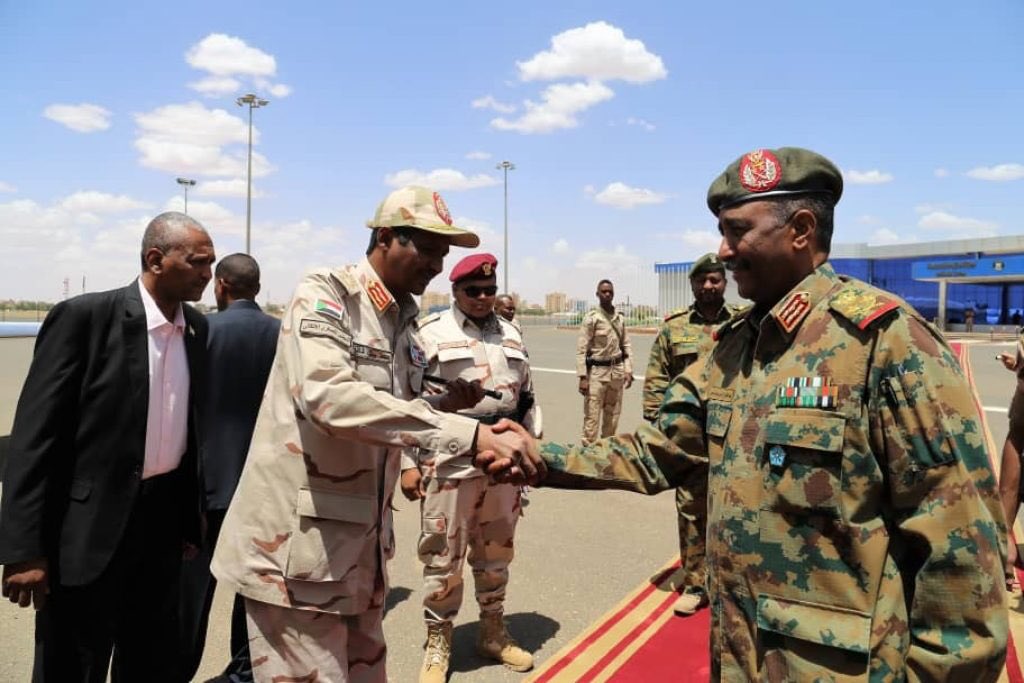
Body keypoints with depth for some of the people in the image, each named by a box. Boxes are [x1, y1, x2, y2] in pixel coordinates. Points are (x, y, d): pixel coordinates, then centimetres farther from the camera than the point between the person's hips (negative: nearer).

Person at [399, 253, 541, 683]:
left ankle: (493, 632, 36)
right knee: (443, 556, 6)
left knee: (496, 551, 18)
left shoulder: (511, 336, 11)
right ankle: (437, 643, 26)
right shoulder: (430, 334, -6)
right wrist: (407, 464, -9)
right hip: (449, 462, -5)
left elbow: (526, 398, 18)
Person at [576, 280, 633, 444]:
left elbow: (626, 345, 13)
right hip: (597, 371, -5)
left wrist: (628, 370, 4)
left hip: (617, 371, 5)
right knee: (592, 415, -5)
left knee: (613, 414, 14)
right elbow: (581, 349, -10)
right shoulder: (591, 317, -8)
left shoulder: (620, 318, 8)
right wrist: (583, 377, -15)